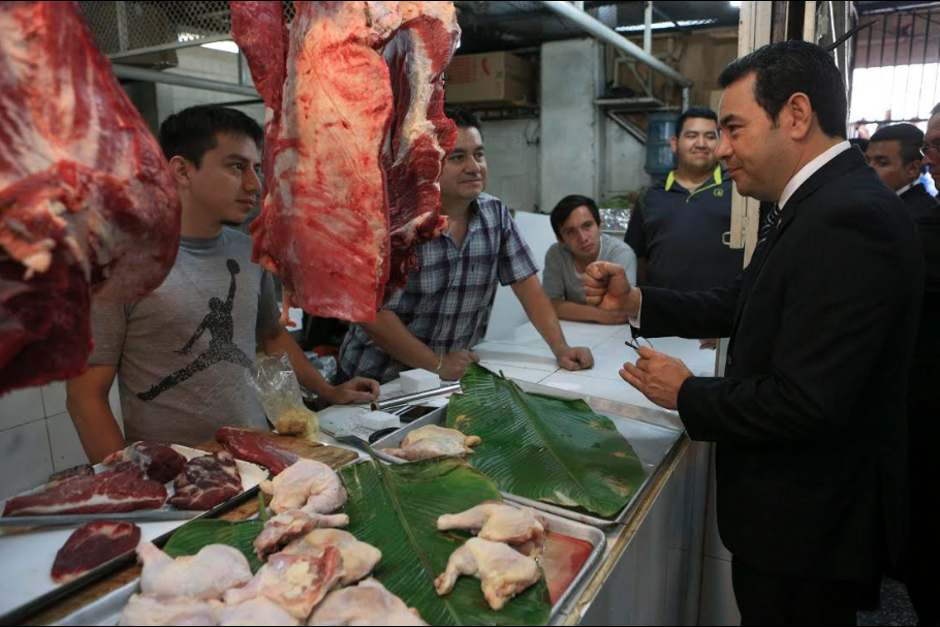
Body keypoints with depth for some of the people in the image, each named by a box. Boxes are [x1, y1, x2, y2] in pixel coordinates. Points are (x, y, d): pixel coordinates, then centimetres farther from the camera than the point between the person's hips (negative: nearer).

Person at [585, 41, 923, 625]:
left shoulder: (851, 220, -28)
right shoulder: (816, 203, 4)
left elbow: (805, 404, -31)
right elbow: (739, 303, 8)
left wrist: (687, 393, -16)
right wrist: (634, 302, -2)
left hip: (808, 525, -9)